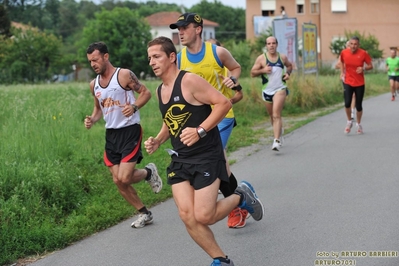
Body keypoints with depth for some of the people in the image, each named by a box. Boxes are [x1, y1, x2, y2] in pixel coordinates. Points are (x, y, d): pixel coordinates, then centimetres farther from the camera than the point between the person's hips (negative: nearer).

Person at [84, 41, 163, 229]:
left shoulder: (124, 75, -10)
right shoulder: (94, 85, 8)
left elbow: (146, 92, -6)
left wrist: (134, 107, -24)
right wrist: (92, 120, -1)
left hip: (130, 131, -6)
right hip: (111, 134, 7)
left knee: (124, 178, -15)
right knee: (118, 181, 5)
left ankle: (148, 172, 18)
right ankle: (144, 214, 22)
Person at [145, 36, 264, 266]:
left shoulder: (189, 80, -15)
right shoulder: (160, 90, 10)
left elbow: (224, 103, -19)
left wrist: (199, 131, -25)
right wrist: (157, 141, 7)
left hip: (207, 157, -7)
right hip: (180, 160, 7)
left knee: (203, 216, -10)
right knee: (187, 216, -4)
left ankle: (242, 197, 19)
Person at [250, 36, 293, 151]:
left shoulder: (283, 57, 2)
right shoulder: (261, 58, -4)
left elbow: (289, 65, 23)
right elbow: (252, 73, -2)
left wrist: (288, 73, 2)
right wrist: (262, 70, -19)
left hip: (280, 89, -2)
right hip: (267, 91, 2)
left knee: (276, 115, -18)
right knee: (272, 116, 15)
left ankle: (277, 141, -24)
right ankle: (279, 131, 45)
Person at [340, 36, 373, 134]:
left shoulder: (363, 53, -12)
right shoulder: (344, 52, -6)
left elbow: (370, 66, -3)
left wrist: (363, 68, -22)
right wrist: (342, 72, 5)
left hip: (360, 83, -1)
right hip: (348, 82, 1)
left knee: (359, 105, 5)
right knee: (347, 103, -15)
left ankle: (359, 124, 29)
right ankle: (349, 122, 11)